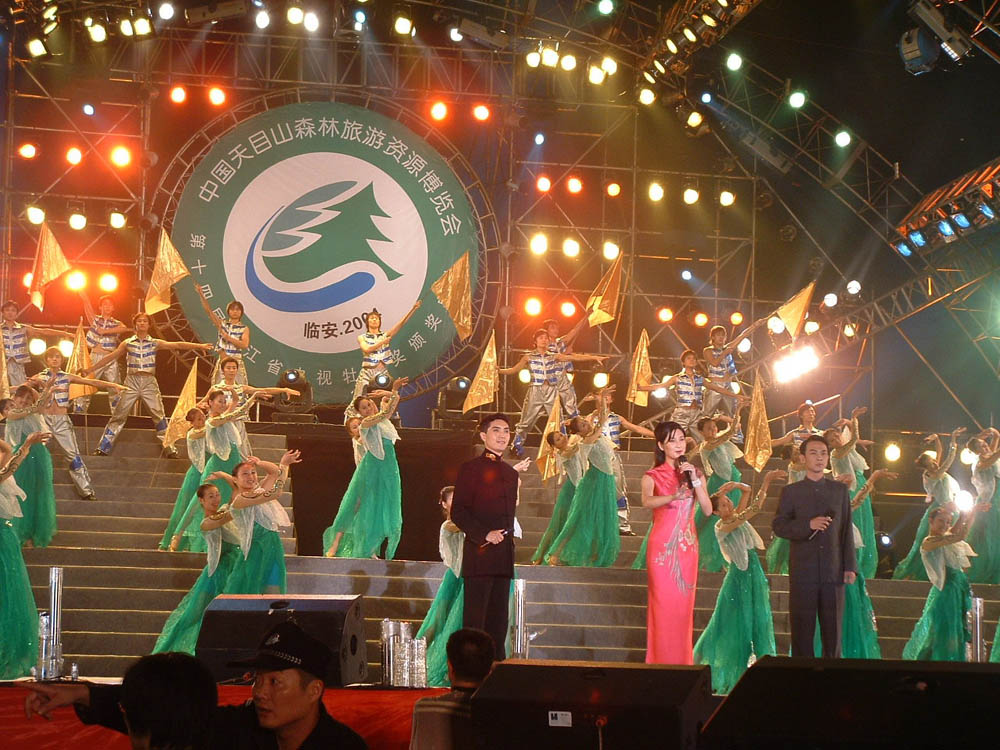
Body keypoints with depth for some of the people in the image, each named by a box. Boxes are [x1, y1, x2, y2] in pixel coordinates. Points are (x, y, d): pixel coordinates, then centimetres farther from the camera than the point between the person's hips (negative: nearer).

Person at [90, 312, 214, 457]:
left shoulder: (155, 343, 6)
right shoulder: (127, 343, 8)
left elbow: (177, 345, -3)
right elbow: (110, 357, 11)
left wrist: (200, 346, -13)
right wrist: (90, 369, 11)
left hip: (149, 382, 0)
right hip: (131, 381, 0)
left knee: (159, 416, -3)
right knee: (118, 416, 0)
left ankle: (170, 450, 1)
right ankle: (103, 449, 5)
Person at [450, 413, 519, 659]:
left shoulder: (511, 473, 19)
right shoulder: (470, 468, -2)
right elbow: (458, 512, -9)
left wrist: (507, 537, 15)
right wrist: (484, 535, -17)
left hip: (504, 556, 7)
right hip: (479, 554, -7)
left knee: (498, 618, 8)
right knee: (475, 617, -6)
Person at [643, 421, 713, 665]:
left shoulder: (695, 473, 11)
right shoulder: (653, 476, 2)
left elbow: (708, 510, -1)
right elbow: (647, 501, -21)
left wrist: (695, 481, -12)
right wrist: (673, 496, -40)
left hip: (687, 546, 3)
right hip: (662, 546, -3)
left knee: (683, 606, 3)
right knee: (663, 605, -5)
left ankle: (682, 661, 10)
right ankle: (661, 662, 0)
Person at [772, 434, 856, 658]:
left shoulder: (839, 490, 12)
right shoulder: (791, 491, 7)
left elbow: (846, 530, 10)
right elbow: (778, 526, -1)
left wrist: (850, 566, 3)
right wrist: (808, 525, -16)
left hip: (833, 571, 1)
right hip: (802, 571, -1)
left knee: (833, 631, 2)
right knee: (802, 632, 1)